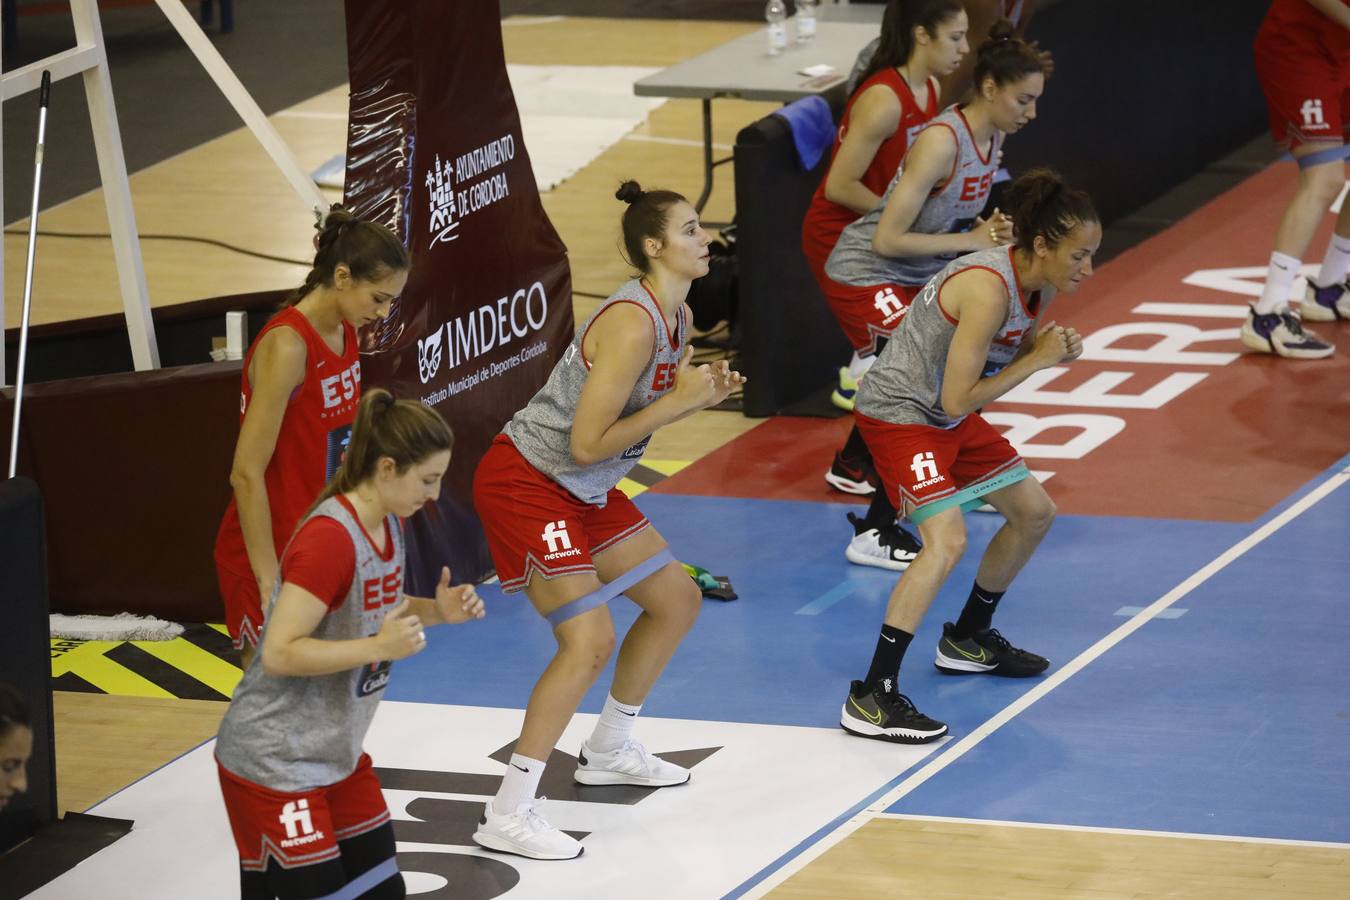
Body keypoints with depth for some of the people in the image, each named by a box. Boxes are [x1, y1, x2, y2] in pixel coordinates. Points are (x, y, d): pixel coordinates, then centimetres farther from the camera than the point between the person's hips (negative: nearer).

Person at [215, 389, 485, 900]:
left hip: (337, 756, 9)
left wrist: (438, 611, 1)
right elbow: (279, 654, -27)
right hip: (274, 765, -9)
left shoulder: (389, 523, 3)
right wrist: (379, 648, -30)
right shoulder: (329, 538, -26)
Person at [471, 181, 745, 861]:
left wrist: (702, 394, -3)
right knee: (589, 641, -19)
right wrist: (677, 402, -23)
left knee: (676, 601, 17)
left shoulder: (677, 318, 4)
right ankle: (507, 816, -14)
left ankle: (609, 751, 36)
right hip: (527, 483, -10)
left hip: (586, 492, 10)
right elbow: (587, 443, -27)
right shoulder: (632, 325, -26)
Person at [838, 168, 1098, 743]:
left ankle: (968, 640, 38)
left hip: (950, 416, 10)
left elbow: (1012, 361, 10)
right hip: (900, 415, -10)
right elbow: (957, 399, -29)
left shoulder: (1041, 285, -3)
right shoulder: (989, 290, -31)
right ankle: (870, 700, -26)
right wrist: (1036, 360, -23)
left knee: (1034, 513, 19)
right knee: (946, 542, -25)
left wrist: (1054, 351, -12)